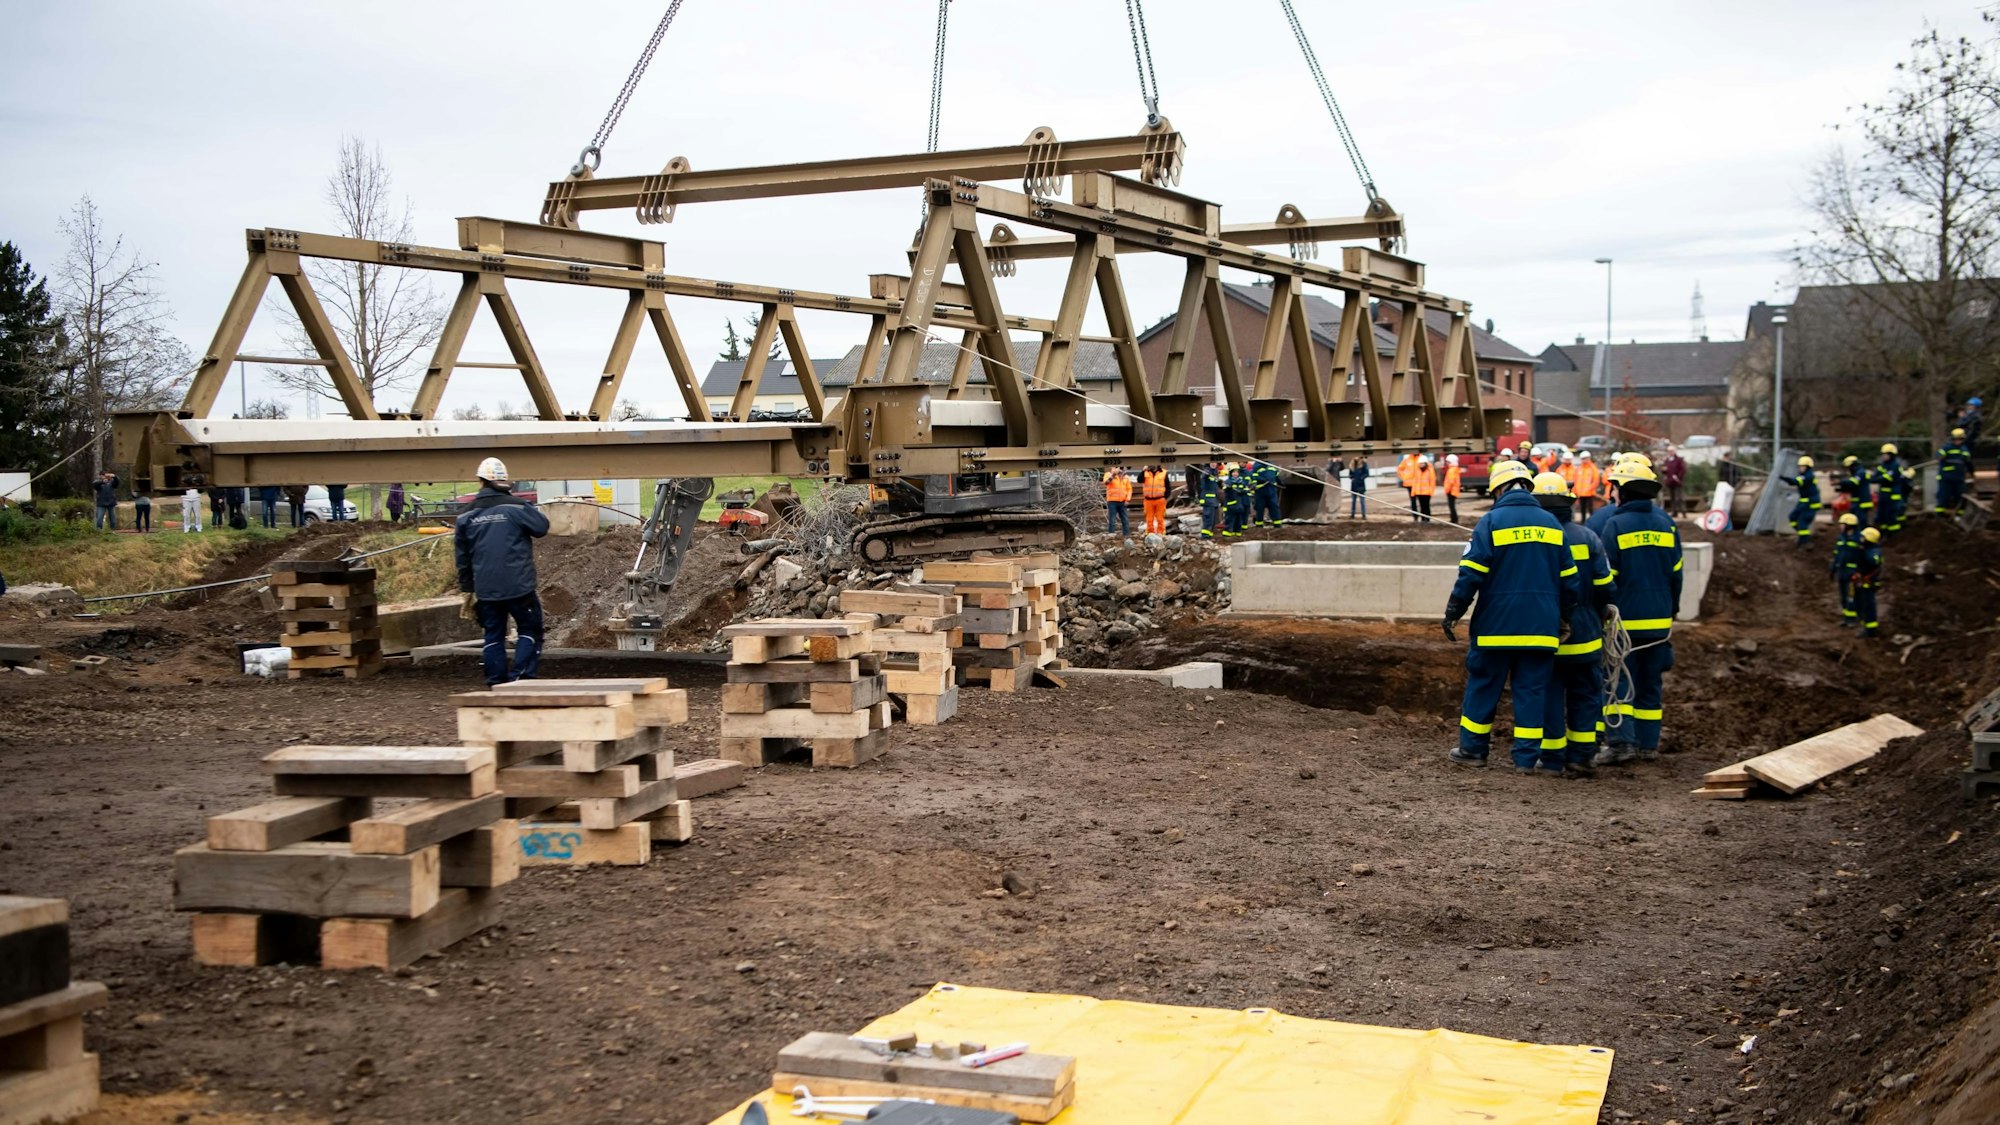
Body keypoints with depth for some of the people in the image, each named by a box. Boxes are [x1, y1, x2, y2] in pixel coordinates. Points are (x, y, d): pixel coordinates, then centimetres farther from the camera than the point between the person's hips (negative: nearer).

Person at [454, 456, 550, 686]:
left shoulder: (467, 515, 7)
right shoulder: (517, 506, -8)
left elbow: (462, 555, 12)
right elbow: (542, 527, -3)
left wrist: (468, 588, 20)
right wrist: (531, 511, 13)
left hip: (485, 589, 4)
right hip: (518, 585, -4)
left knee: (493, 635, 12)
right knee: (529, 629, 8)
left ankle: (496, 683, 11)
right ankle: (522, 677, -6)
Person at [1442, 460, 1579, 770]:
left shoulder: (1491, 522, -7)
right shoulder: (1551, 523, 7)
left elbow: (1471, 573, -11)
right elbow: (1568, 578, 10)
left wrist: (1453, 612, -4)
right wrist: (1563, 617, 20)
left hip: (1497, 625, -3)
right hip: (1541, 626, 3)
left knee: (1483, 686, 9)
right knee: (1532, 689, 7)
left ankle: (1473, 749, 16)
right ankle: (1527, 757, 6)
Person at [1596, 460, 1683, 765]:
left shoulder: (1615, 524, -9)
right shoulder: (1667, 524, 6)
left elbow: (1607, 575, -10)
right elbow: (1676, 573, 11)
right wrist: (1671, 612, 20)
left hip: (1625, 618, -5)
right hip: (1659, 619, 5)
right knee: (1651, 682, 12)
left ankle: (1621, 740, -12)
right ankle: (1648, 743, 16)